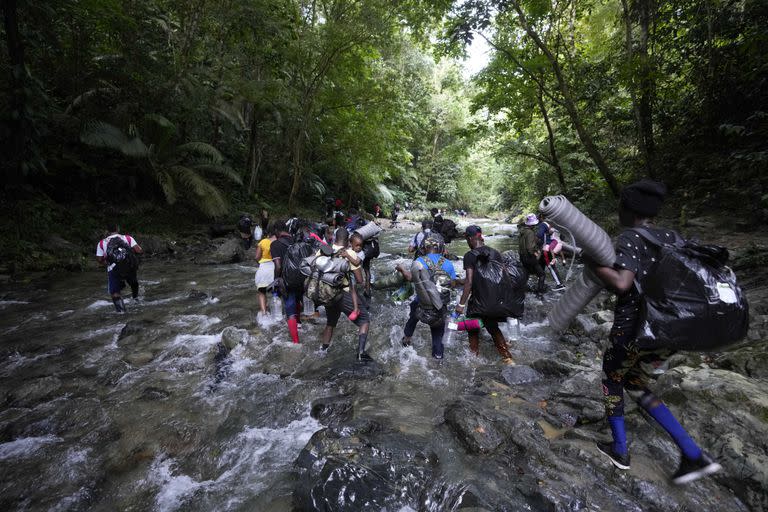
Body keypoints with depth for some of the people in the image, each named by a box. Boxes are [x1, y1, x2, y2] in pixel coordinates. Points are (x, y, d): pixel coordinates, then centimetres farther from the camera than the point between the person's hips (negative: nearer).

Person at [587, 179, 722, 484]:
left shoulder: (629, 239, -15)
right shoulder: (671, 238, 7)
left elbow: (621, 284, -29)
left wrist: (593, 263, -17)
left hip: (634, 328, -7)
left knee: (612, 379, 19)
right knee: (636, 385, 25)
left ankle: (619, 451, 30)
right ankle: (693, 455, 21)